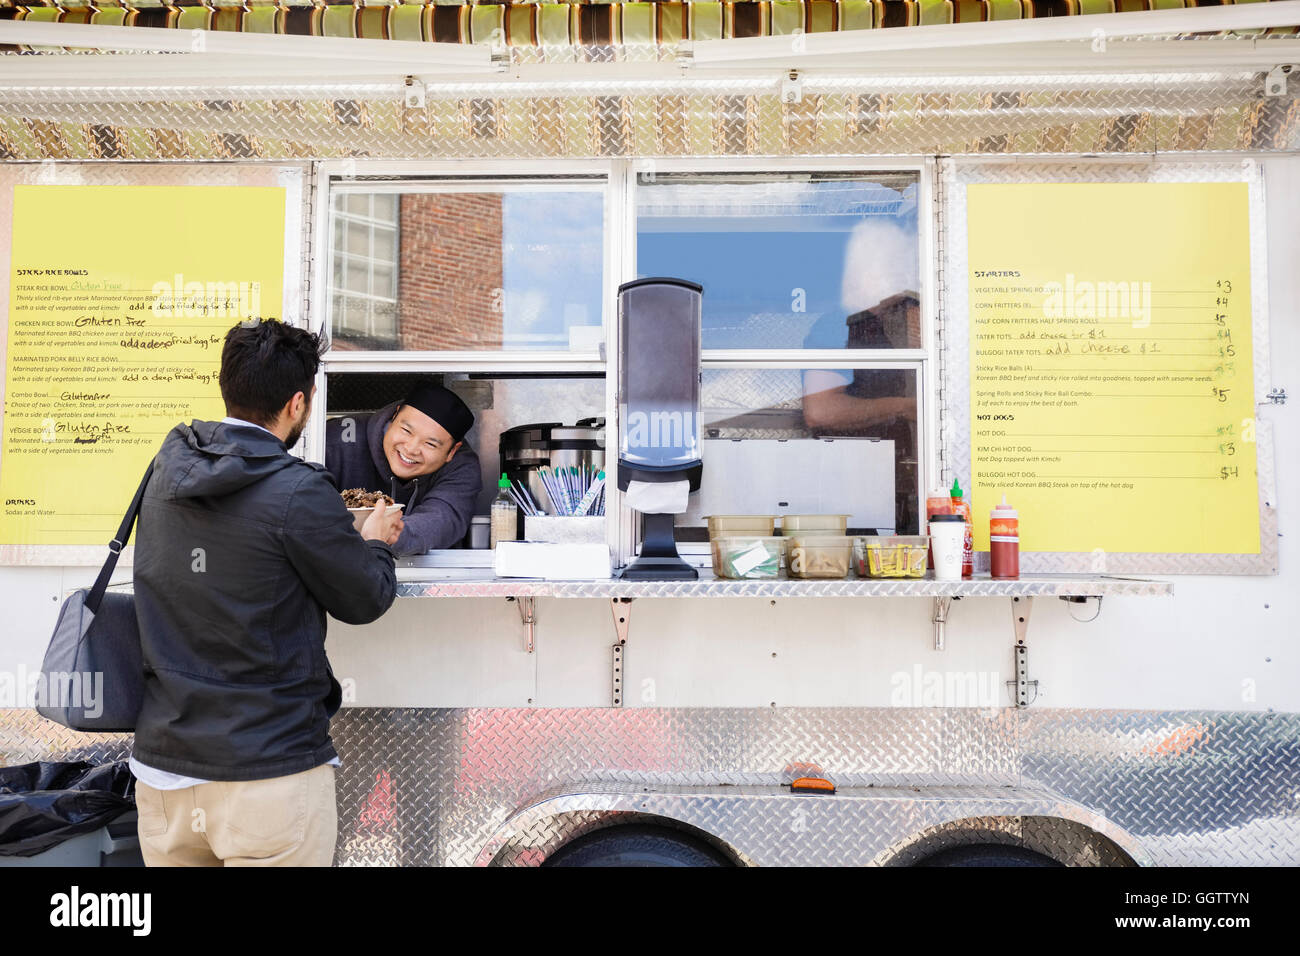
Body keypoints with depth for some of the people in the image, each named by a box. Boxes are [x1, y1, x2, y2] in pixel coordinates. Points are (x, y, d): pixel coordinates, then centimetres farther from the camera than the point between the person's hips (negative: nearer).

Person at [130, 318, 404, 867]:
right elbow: (366, 601, -8)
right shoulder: (297, 492, -20)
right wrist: (375, 542, 11)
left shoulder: (168, 472, 1)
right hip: (270, 773, -6)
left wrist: (336, 520, 19)